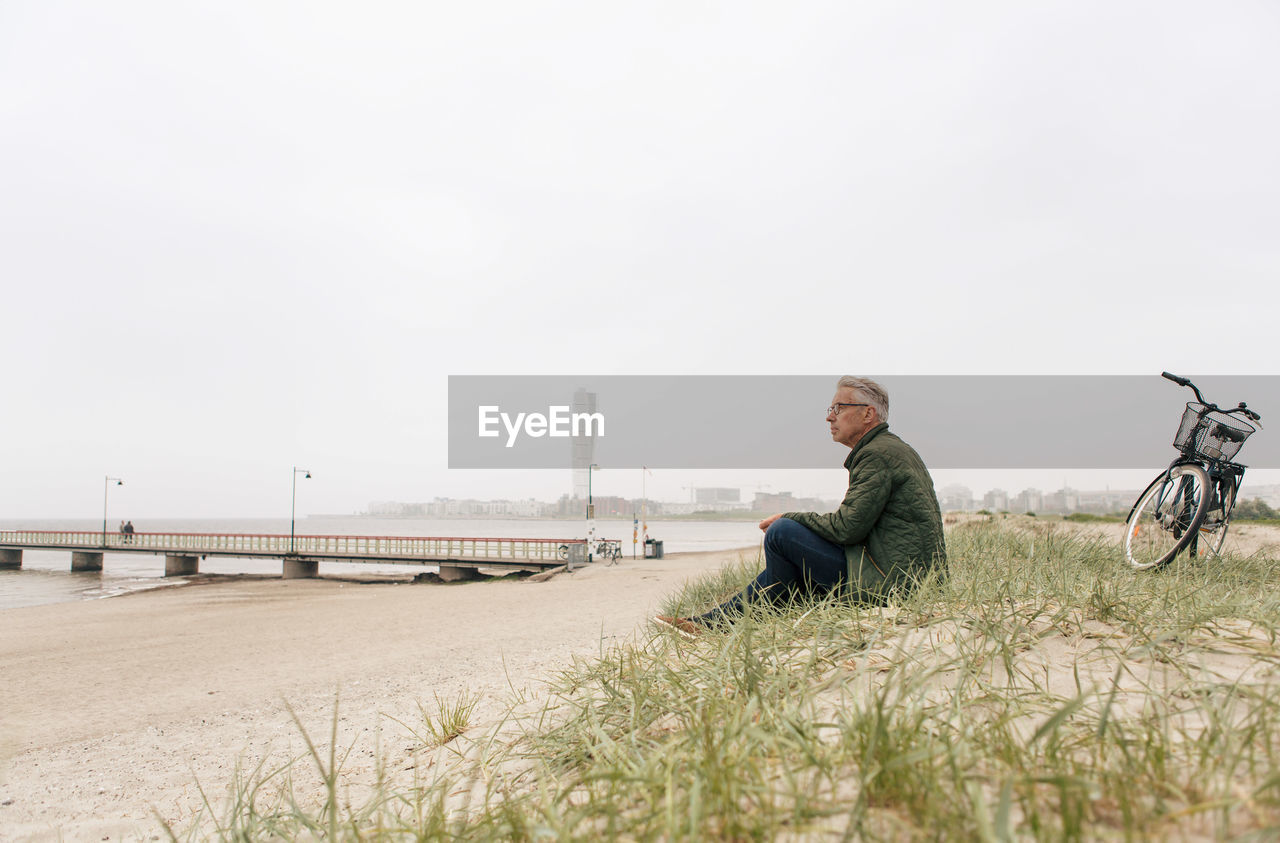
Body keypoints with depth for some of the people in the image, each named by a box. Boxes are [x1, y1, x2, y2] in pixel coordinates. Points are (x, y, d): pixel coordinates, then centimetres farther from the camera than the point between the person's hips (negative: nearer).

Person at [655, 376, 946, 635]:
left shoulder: (878, 454, -14)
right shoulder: (893, 449, 19)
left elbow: (847, 527, -19)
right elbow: (853, 523, 17)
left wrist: (789, 518, -4)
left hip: (889, 580, -10)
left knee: (782, 532, -12)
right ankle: (710, 621, 15)